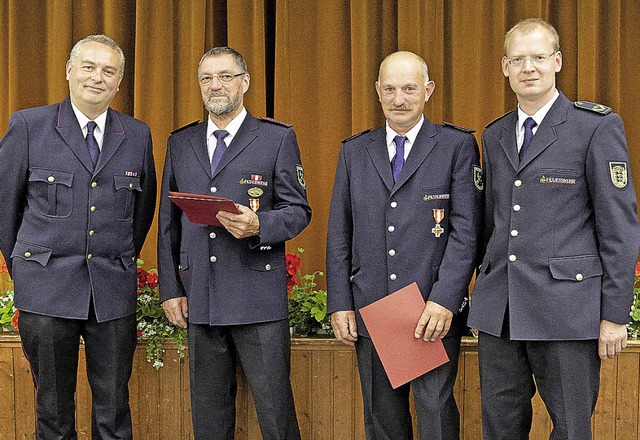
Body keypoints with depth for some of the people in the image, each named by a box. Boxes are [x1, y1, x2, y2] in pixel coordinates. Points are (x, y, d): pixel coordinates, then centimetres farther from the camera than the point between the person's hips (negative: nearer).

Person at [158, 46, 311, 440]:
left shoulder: (278, 138, 3)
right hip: (200, 300, 4)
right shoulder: (180, 143, 14)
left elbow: (298, 211, 1)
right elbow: (168, 223, 14)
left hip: (258, 301, -4)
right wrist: (170, 288, 8)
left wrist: (259, 226, -19)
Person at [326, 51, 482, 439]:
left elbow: (466, 231, -6)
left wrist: (445, 300, -15)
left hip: (435, 311, -3)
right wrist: (340, 304, 3)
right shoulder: (354, 151, 12)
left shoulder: (458, 145, 1)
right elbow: (339, 235, 11)